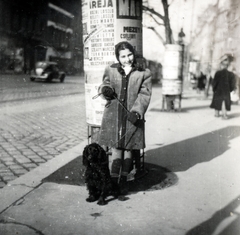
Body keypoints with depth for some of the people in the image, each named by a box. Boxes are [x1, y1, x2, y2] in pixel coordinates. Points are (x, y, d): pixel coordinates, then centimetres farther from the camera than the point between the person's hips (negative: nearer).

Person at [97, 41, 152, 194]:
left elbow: (144, 95, -4)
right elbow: (105, 84, 20)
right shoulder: (111, 70, 10)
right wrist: (105, 89, -7)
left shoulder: (144, 73, 3)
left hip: (132, 116, 0)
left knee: (129, 148, 8)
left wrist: (136, 111, -19)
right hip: (114, 115, 1)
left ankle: (124, 179, 24)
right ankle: (113, 179, 11)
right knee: (116, 148, -1)